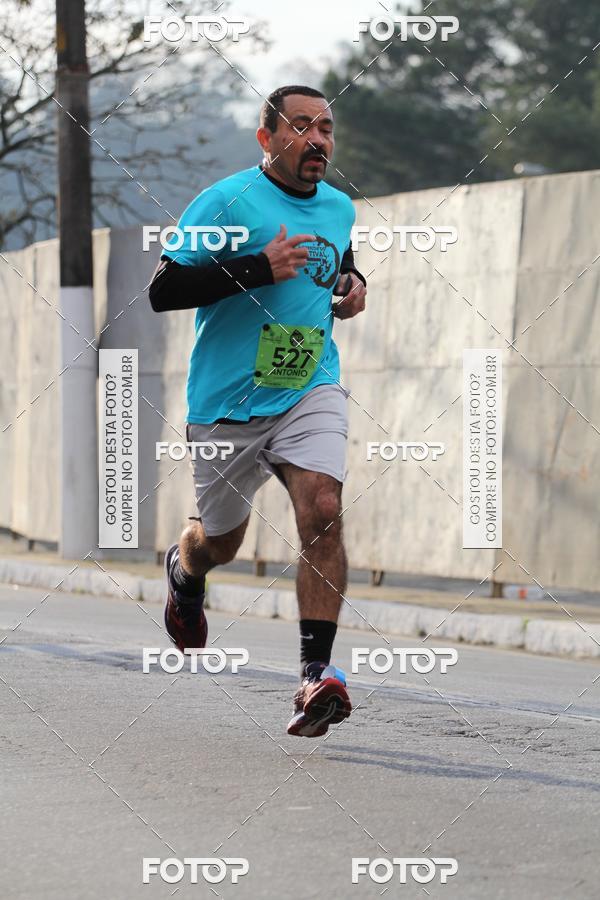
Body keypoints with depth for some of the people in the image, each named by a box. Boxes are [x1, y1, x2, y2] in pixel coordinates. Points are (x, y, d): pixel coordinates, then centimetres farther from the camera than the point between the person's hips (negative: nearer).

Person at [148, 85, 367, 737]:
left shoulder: (339, 208, 8)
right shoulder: (227, 202, -11)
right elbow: (162, 291, -18)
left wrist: (351, 288, 6)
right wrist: (259, 268, -26)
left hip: (311, 391, 3)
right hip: (228, 402, -3)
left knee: (322, 512, -22)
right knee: (219, 542, 14)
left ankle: (316, 674, -25)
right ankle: (182, 572, 53)